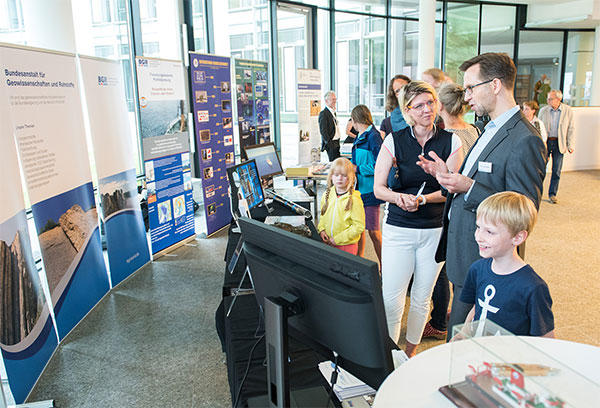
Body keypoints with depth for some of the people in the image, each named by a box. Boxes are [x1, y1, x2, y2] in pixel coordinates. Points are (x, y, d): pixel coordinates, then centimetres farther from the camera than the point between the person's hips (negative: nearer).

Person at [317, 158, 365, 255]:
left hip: (346, 245, -5)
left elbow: (359, 226, -14)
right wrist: (321, 229, 0)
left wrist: (338, 239, -14)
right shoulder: (327, 194, 2)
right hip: (327, 243, 5)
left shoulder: (354, 199, -15)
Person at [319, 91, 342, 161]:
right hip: (331, 144, -9)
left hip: (336, 142, 9)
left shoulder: (334, 112, 17)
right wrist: (329, 144, -19)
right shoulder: (323, 114, -13)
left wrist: (338, 141, 15)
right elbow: (323, 131, -18)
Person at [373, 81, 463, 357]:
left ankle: (411, 349, 34)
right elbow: (378, 188, -4)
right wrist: (399, 197, -25)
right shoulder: (394, 141, -1)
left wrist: (421, 199, -19)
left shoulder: (450, 142, 1)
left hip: (435, 230, 1)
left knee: (422, 298, 13)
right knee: (391, 298, -2)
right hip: (398, 229, -1)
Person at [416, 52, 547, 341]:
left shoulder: (525, 141, -19)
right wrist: (448, 176, 4)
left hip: (483, 261, -9)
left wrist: (469, 187, -27)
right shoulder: (491, 131, 13)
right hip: (464, 255, 9)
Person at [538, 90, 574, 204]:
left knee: (556, 170, 4)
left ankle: (552, 194, 16)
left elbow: (571, 129, 3)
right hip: (545, 142, 0)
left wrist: (570, 145, -1)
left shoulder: (568, 111, -2)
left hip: (559, 143, 0)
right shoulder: (543, 110, -1)